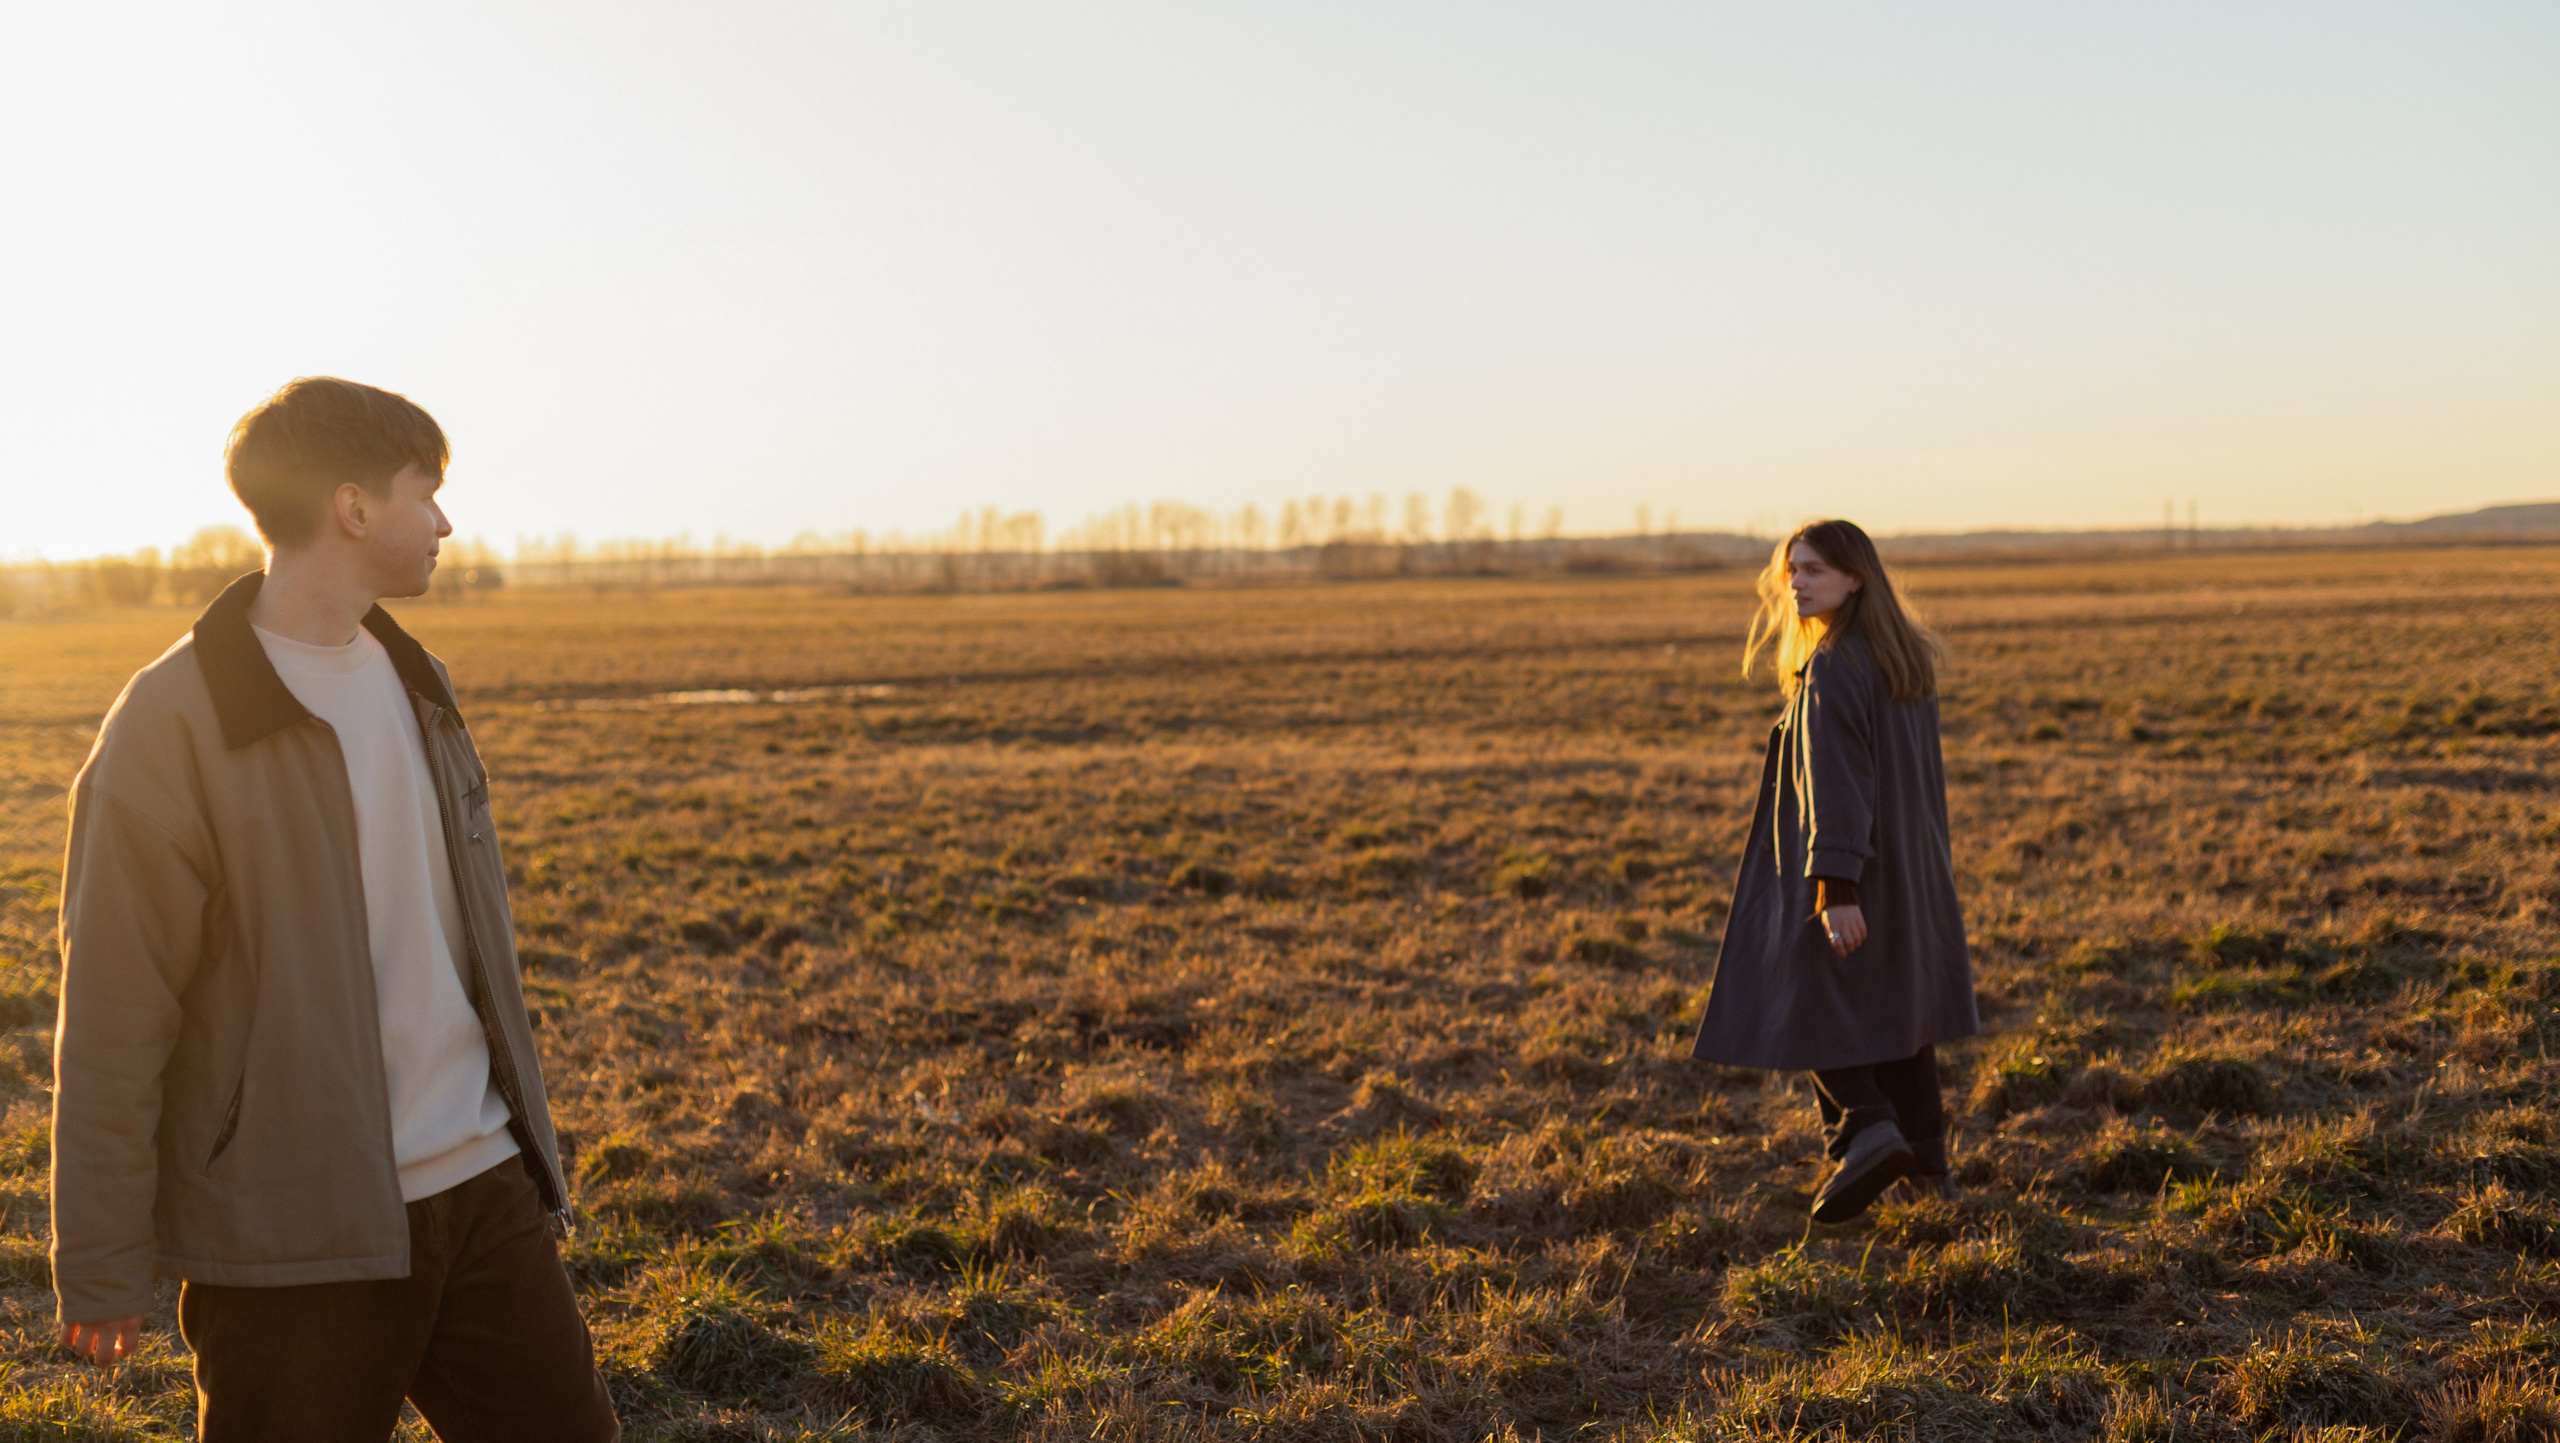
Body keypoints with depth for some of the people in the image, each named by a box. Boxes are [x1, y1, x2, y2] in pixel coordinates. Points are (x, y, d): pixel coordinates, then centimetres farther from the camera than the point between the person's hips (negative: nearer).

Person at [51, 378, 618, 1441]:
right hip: (294, 1234, -6)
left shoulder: (414, 683, 10)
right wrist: (102, 1267, -10)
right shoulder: (174, 722, -12)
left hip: (481, 1189, 7)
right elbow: (112, 1018, -12)